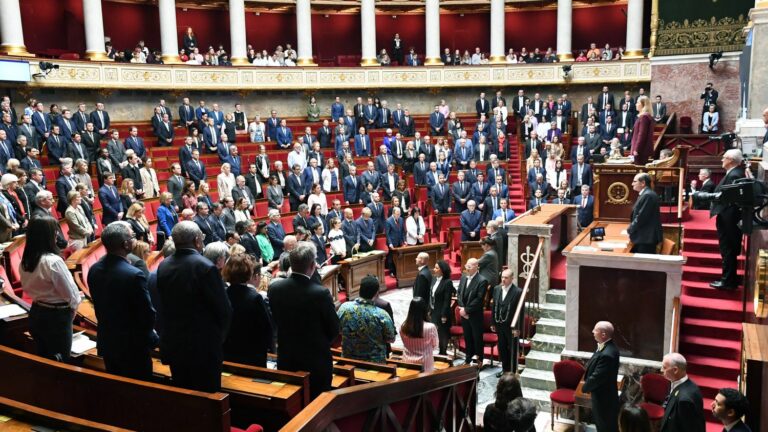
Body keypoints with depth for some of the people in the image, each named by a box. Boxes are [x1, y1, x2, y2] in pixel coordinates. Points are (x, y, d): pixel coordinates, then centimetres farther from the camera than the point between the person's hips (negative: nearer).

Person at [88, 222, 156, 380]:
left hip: (107, 342, 7)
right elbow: (148, 314, -18)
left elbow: (99, 306, 7)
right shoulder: (134, 275, -27)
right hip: (133, 346, -7)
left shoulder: (94, 270, -5)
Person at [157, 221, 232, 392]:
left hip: (173, 344, 6)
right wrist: (220, 334, 3)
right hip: (203, 346, -6)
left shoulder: (163, 266, -1)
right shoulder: (206, 267, -19)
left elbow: (164, 304, 8)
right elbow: (224, 309, -15)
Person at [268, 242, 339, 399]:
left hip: (285, 361, 4)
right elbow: (334, 330, -10)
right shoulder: (321, 293, -23)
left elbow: (275, 321, 4)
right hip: (316, 362, -4)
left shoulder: (274, 288, -11)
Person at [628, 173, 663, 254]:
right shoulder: (645, 194, 17)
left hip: (647, 237, -10)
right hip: (643, 237, 10)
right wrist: (631, 228, 7)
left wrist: (630, 230, -9)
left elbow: (641, 217, -20)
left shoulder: (648, 195, -18)